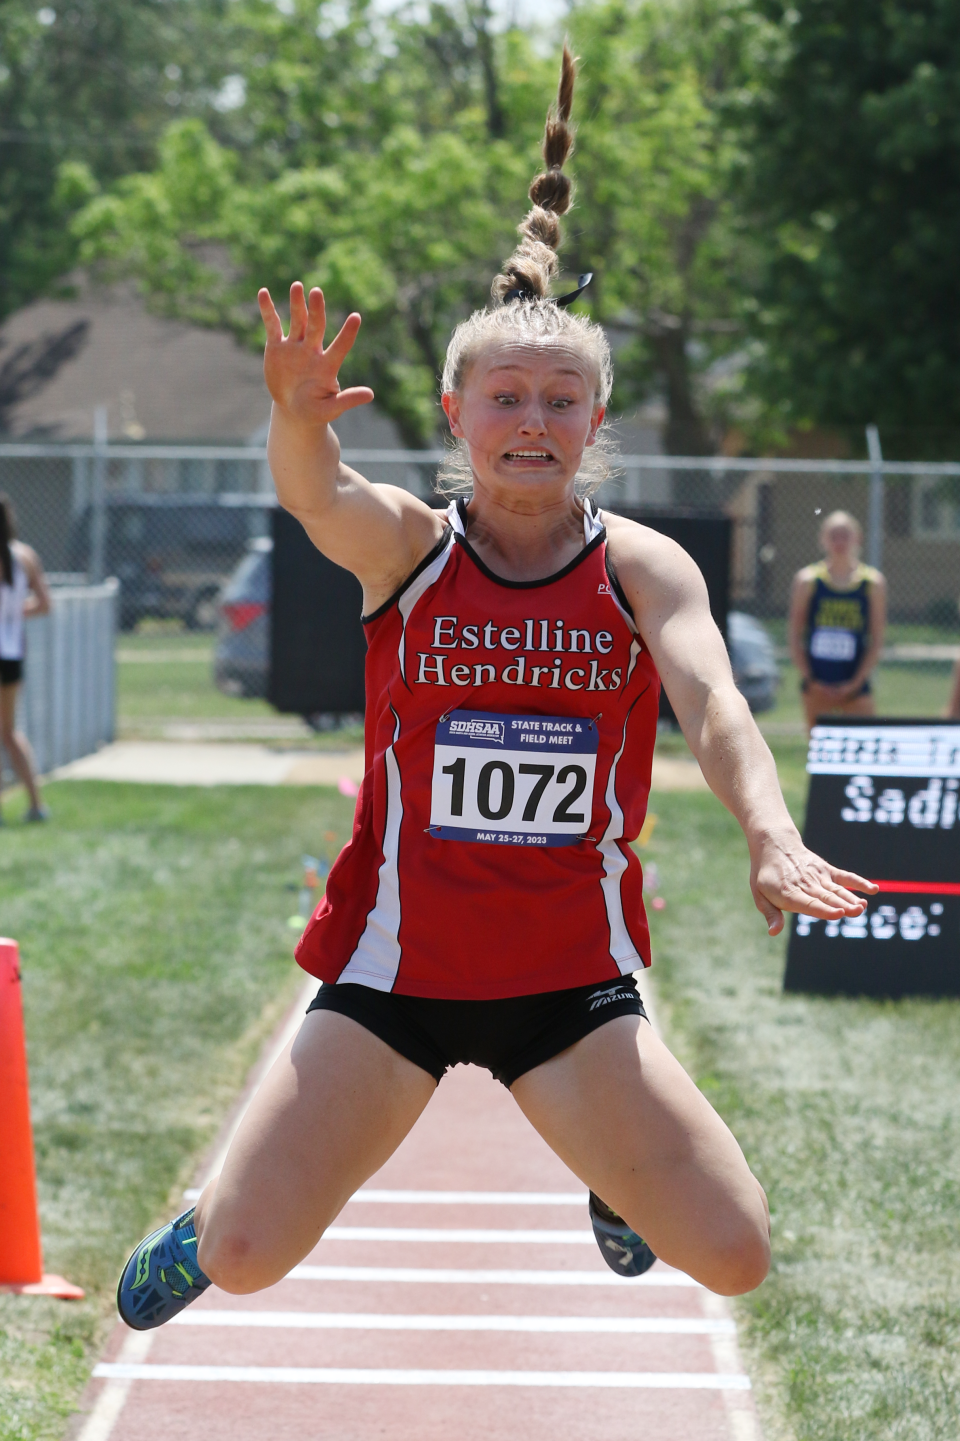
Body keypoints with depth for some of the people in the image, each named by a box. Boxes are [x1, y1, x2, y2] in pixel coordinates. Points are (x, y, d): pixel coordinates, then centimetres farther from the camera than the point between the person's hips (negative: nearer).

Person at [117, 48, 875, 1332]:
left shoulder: (642, 567, -5)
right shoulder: (407, 544, -6)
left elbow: (712, 702, -23)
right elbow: (317, 498, -29)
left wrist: (771, 833, -43)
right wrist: (300, 418, -53)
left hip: (572, 979, 1)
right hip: (393, 963, 0)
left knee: (732, 1256, -9)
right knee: (245, 1258, -8)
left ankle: (617, 1180, 28)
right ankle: (207, 1230, 32)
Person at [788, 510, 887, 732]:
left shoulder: (873, 582, 2)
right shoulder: (807, 580, 2)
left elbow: (877, 641, 1)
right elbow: (795, 636, 3)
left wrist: (855, 683, -7)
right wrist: (809, 680, -6)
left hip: (855, 687, 0)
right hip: (817, 687, 0)